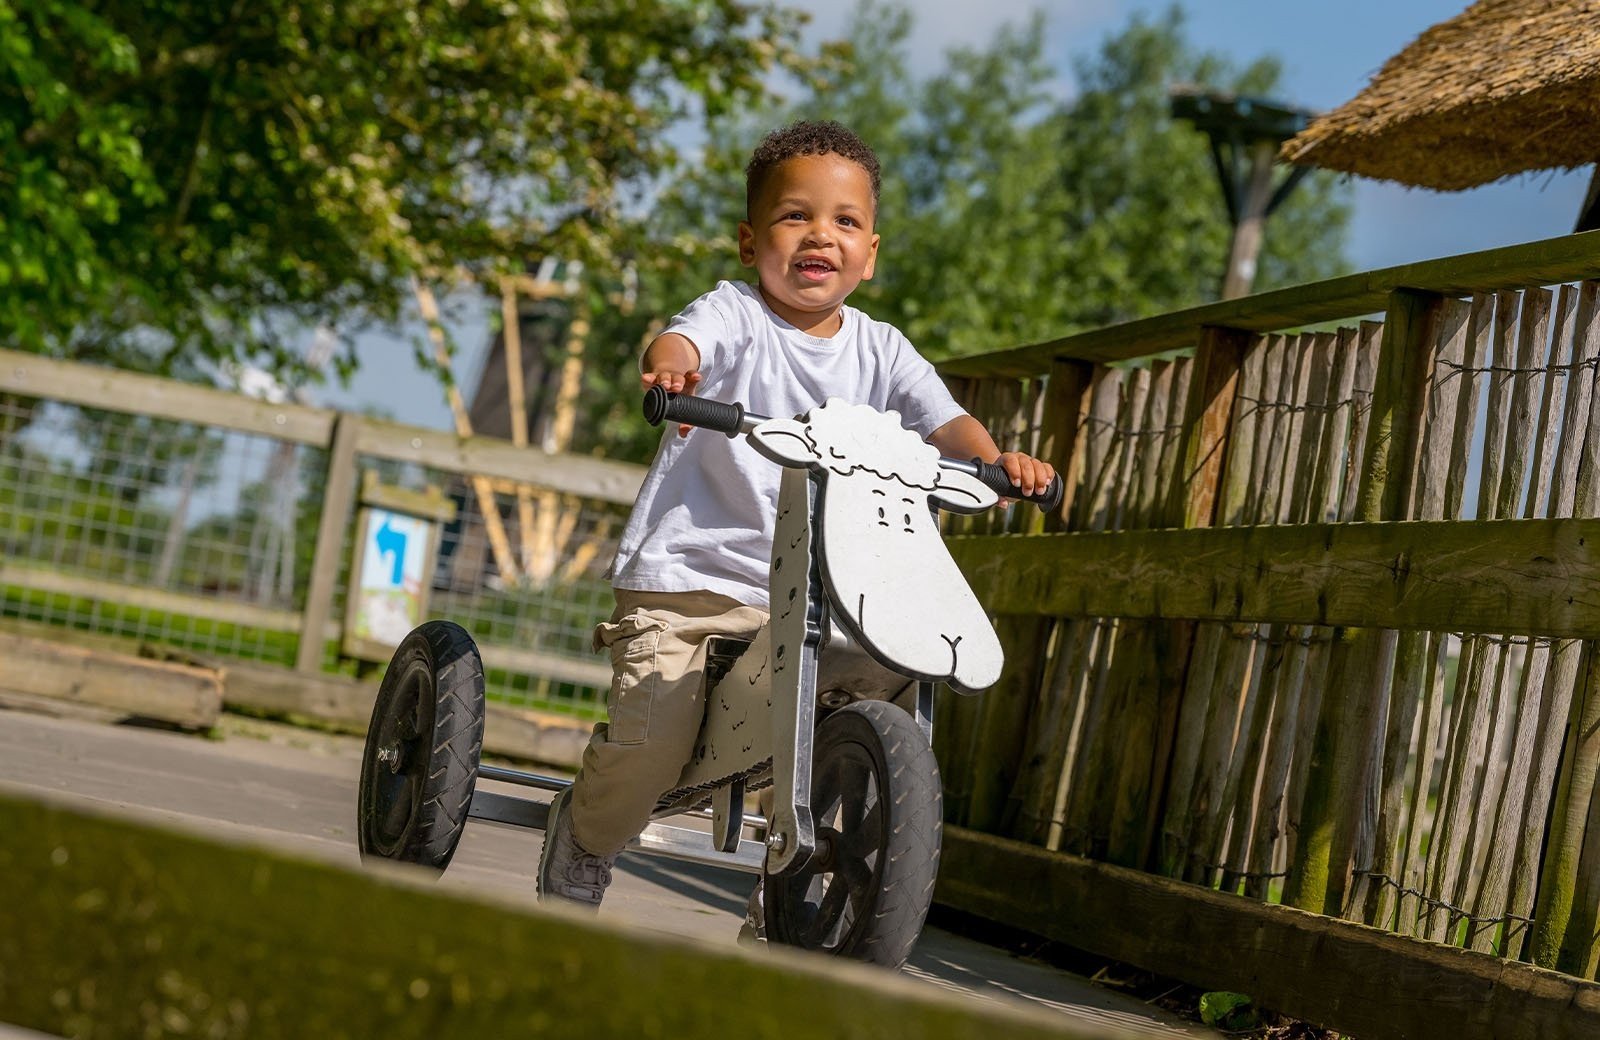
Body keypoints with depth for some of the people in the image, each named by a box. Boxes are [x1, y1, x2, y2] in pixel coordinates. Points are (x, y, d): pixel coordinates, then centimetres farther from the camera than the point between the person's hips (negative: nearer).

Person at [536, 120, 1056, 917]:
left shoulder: (878, 349, 9)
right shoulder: (737, 314, -5)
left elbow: (943, 418, 2)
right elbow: (685, 339, -25)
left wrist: (996, 459, -20)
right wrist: (668, 367, -50)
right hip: (686, 571, -4)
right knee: (651, 737, -15)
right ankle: (583, 842, 17)